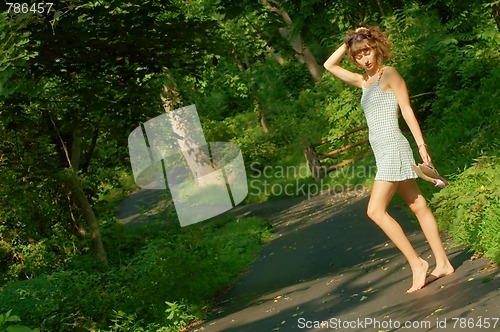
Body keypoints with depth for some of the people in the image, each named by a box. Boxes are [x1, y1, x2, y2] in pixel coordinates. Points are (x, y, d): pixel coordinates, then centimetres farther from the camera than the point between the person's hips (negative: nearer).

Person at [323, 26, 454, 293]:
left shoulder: (389, 74, -4)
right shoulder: (364, 81, 18)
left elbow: (407, 110, -8)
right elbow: (329, 66, 25)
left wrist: (421, 145, -12)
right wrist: (348, 43, 15)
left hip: (393, 148, -8)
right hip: (382, 153, 8)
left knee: (376, 210, -15)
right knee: (418, 206, 8)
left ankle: (416, 262, -11)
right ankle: (442, 263, 11)